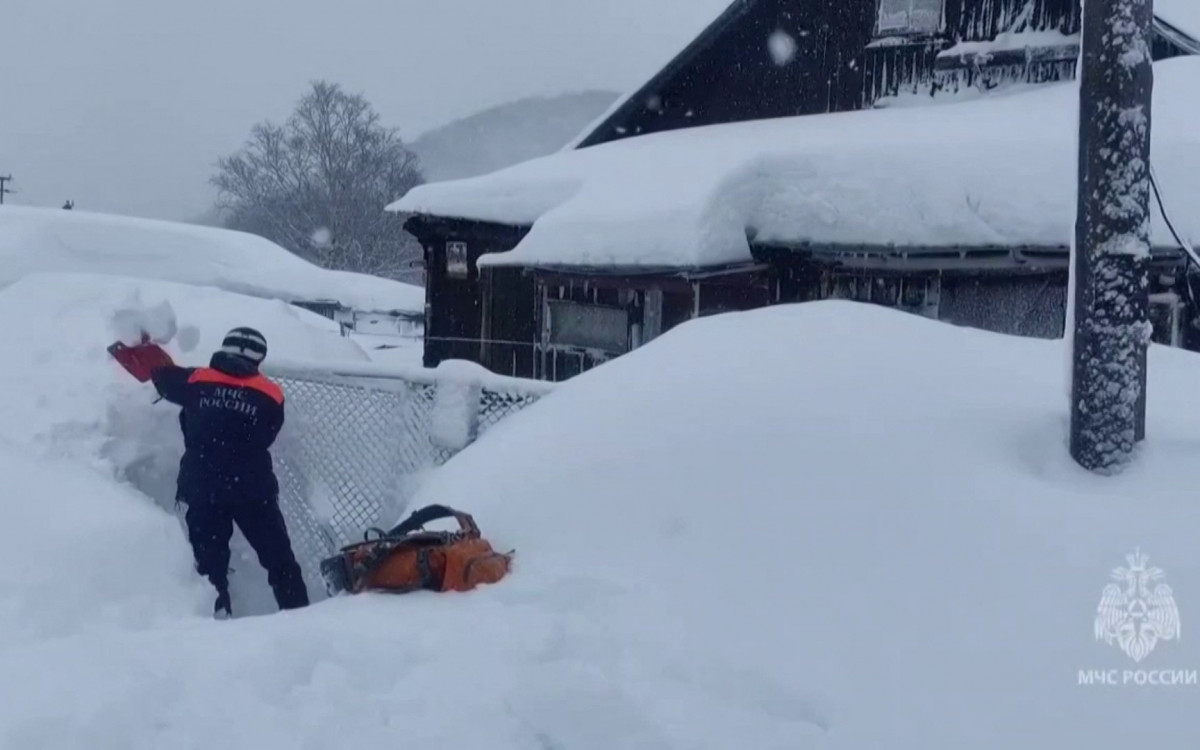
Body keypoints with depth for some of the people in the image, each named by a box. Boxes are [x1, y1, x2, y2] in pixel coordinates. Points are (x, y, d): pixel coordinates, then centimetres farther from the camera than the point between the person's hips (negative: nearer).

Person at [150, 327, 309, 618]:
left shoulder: (196, 381, 1)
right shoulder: (271, 396, 0)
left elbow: (159, 374, 18)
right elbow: (263, 440, 7)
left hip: (201, 488, 1)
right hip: (252, 490, -1)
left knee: (210, 558, 7)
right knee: (277, 556, 7)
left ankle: (217, 614, 3)